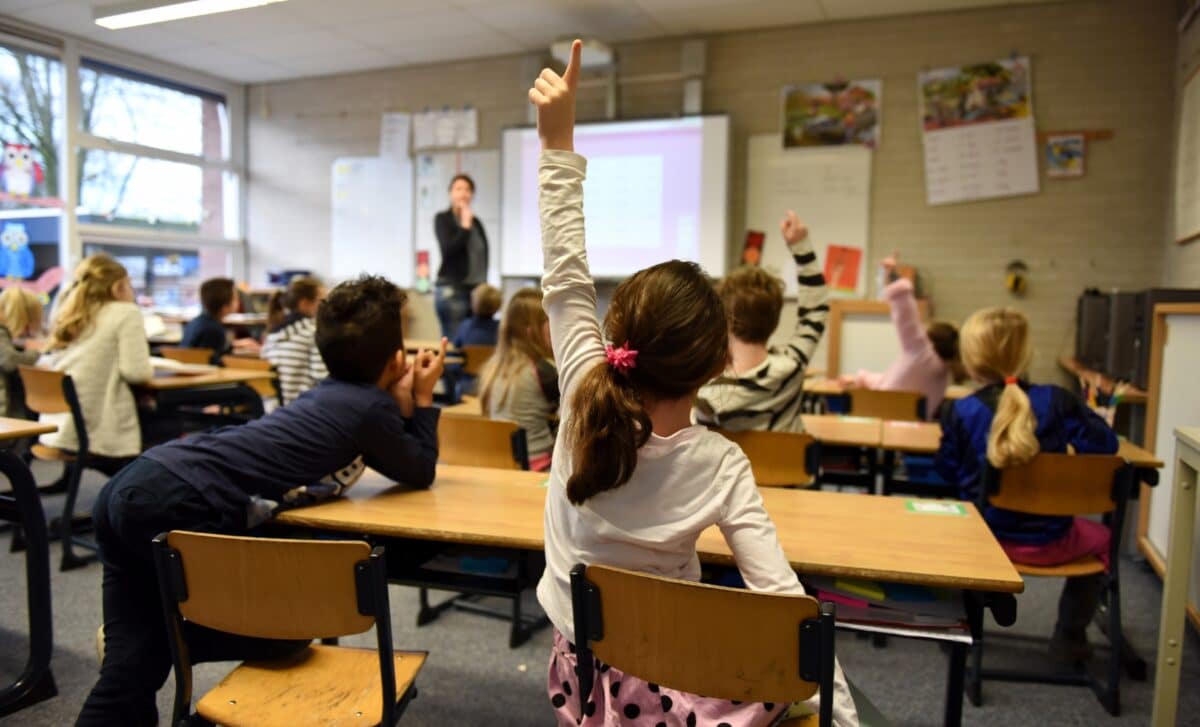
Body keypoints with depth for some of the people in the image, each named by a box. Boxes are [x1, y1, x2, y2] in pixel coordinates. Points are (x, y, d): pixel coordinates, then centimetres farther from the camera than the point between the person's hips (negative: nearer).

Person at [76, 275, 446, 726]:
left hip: (132, 485, 9)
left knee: (132, 664, 15)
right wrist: (423, 398, 19)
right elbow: (420, 473, 13)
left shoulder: (334, 393, 21)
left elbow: (385, 451, 31)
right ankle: (167, 636, 11)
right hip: (177, 507, -9)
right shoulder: (370, 406, -3)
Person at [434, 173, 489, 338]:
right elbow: (448, 249, -13)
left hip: (477, 289, 5)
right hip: (452, 289, -5)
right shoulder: (442, 219, 1)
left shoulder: (476, 222, 14)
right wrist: (465, 227, -11)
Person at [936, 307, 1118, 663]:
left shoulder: (961, 412, -13)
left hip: (987, 538, 0)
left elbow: (947, 470, -4)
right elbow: (1104, 443, -6)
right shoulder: (1056, 401, -12)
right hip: (1048, 543, 0)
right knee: (1099, 538, 34)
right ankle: (1068, 638, 35)